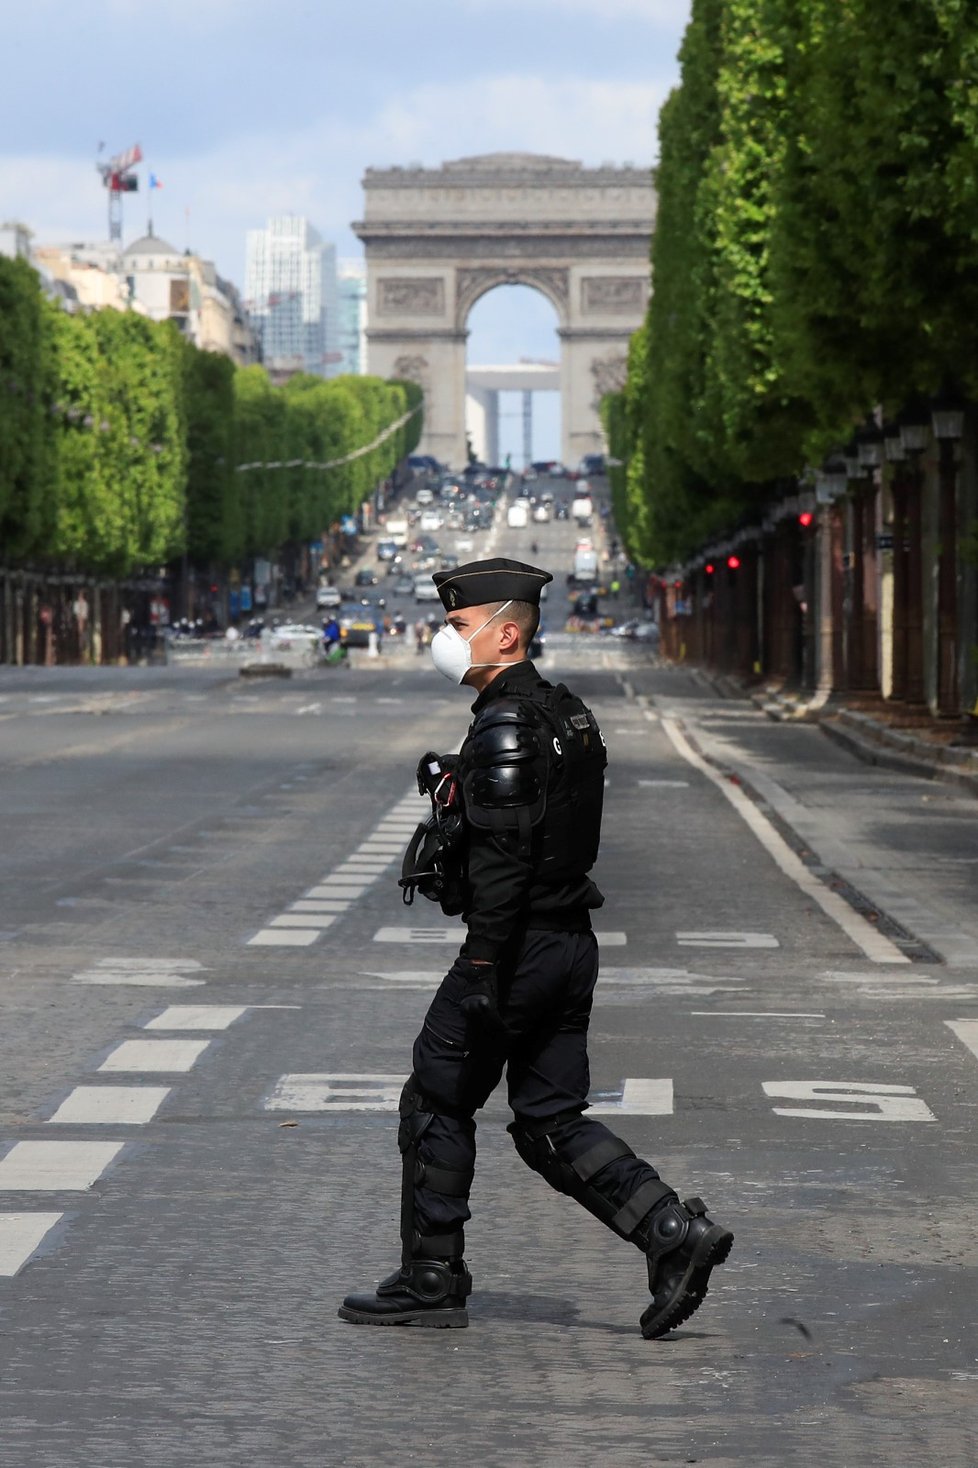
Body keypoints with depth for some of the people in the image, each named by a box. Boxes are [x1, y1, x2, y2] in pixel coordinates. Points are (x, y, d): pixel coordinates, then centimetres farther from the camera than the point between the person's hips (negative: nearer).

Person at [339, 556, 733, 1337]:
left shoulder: (506, 726, -17)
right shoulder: (567, 713, 14)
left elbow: (503, 860, -23)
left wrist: (484, 974, -23)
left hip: (518, 946, -9)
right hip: (572, 943, 9)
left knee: (436, 1105, 4)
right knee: (551, 1120, 11)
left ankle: (431, 1281, 11)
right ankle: (674, 1233, 0)